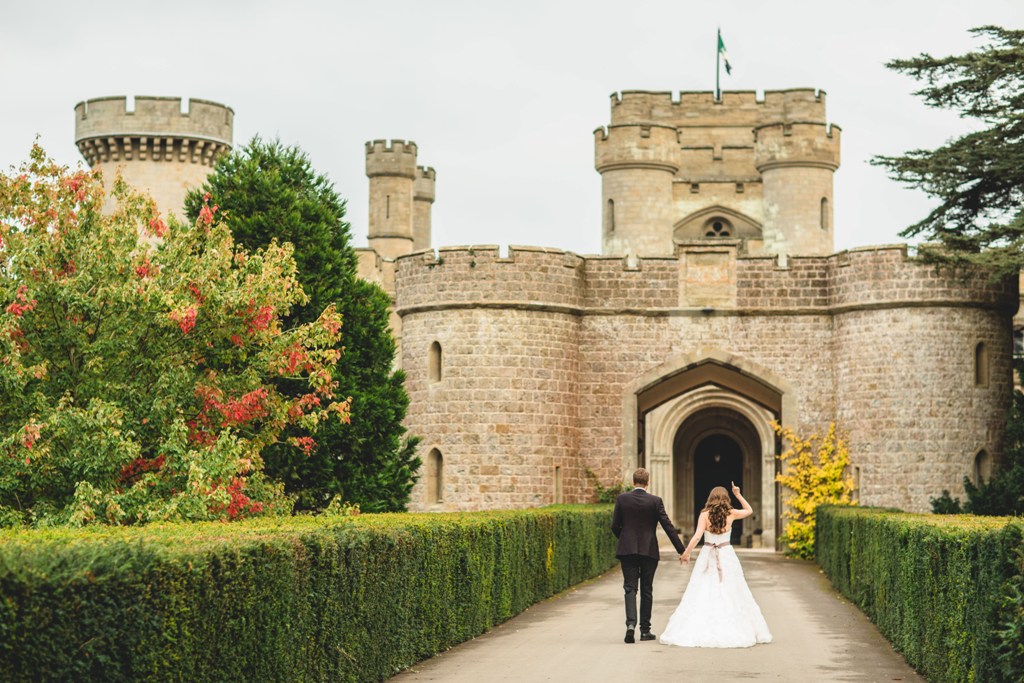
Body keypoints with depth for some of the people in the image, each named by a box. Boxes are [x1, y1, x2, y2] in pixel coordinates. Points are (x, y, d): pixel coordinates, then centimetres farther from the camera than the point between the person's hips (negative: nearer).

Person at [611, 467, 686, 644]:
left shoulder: (622, 499, -2)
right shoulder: (655, 501, -6)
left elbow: (615, 526, 0)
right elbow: (668, 526, -5)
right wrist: (681, 550, -1)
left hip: (627, 550, 0)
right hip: (649, 550, 0)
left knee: (630, 588, 2)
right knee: (646, 590, 9)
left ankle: (631, 623, -20)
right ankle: (645, 630, 14)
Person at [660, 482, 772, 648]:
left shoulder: (705, 515, -5)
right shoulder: (731, 514, 0)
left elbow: (697, 536, -14)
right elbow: (749, 511, 18)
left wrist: (686, 553, -6)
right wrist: (738, 495, 21)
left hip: (708, 556, -1)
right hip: (727, 556, 1)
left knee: (702, 594, 0)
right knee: (731, 594, 6)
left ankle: (698, 632, -4)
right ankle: (733, 632, 5)